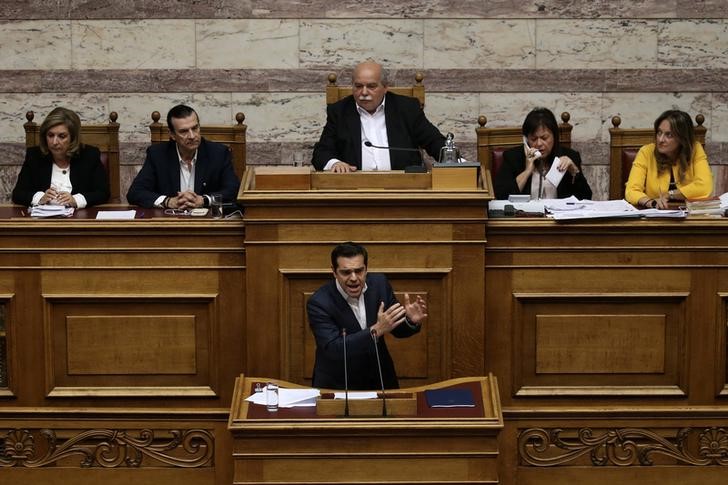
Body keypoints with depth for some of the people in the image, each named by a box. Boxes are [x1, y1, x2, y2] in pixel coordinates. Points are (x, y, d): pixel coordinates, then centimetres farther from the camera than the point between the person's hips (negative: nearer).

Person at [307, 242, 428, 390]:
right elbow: (333, 350, -25)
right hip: (337, 385, -3)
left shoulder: (379, 283, -5)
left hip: (379, 378, 3)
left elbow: (397, 329, 6)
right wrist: (376, 330, -34)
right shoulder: (319, 303, -17)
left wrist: (411, 321, -17)